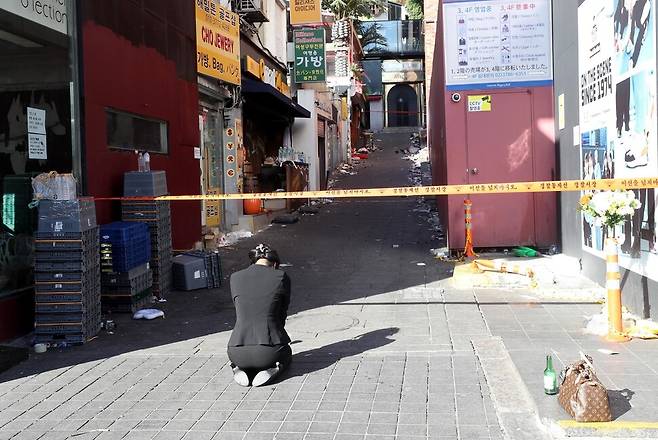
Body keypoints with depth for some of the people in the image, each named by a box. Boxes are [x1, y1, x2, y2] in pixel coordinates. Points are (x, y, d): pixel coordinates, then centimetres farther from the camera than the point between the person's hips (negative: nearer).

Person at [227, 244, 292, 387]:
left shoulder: (235, 278, 6)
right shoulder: (281, 277, -1)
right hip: (269, 352, -2)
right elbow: (282, 314, 8)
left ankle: (239, 369, 6)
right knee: (286, 353, 35)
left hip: (237, 352, 3)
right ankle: (273, 369, 2)